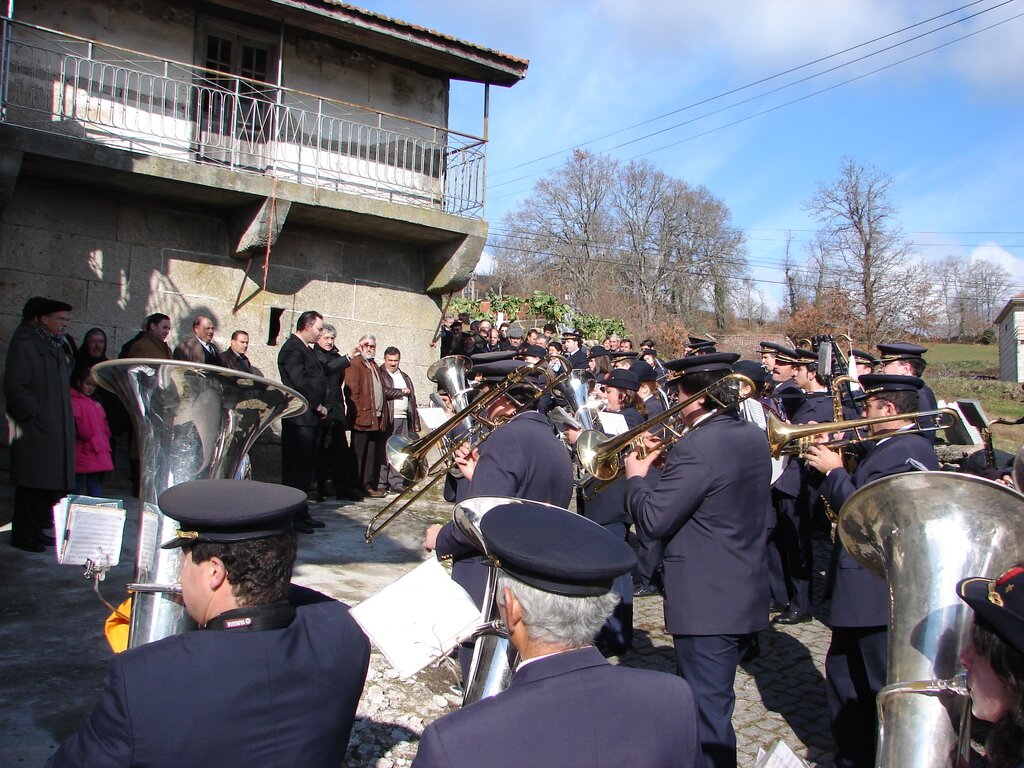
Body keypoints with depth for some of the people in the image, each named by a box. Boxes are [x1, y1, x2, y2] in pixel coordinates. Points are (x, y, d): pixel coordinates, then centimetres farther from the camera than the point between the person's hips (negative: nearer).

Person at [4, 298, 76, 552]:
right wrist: (35, 412, -16)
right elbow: (13, 385, -17)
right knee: (32, 484, -3)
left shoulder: (55, 345, 17)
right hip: (34, 428, -8)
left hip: (55, 428, 8)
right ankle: (23, 535, 7)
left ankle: (36, 529, 21)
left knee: (51, 484, 11)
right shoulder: (24, 343, -10)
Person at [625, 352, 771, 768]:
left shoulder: (698, 446, -23)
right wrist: (666, 460, 7)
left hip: (708, 603, -10)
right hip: (746, 594, 10)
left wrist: (636, 477, -5)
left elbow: (653, 520, -22)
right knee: (706, 703, 25)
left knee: (708, 716, 4)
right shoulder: (753, 437, 6)